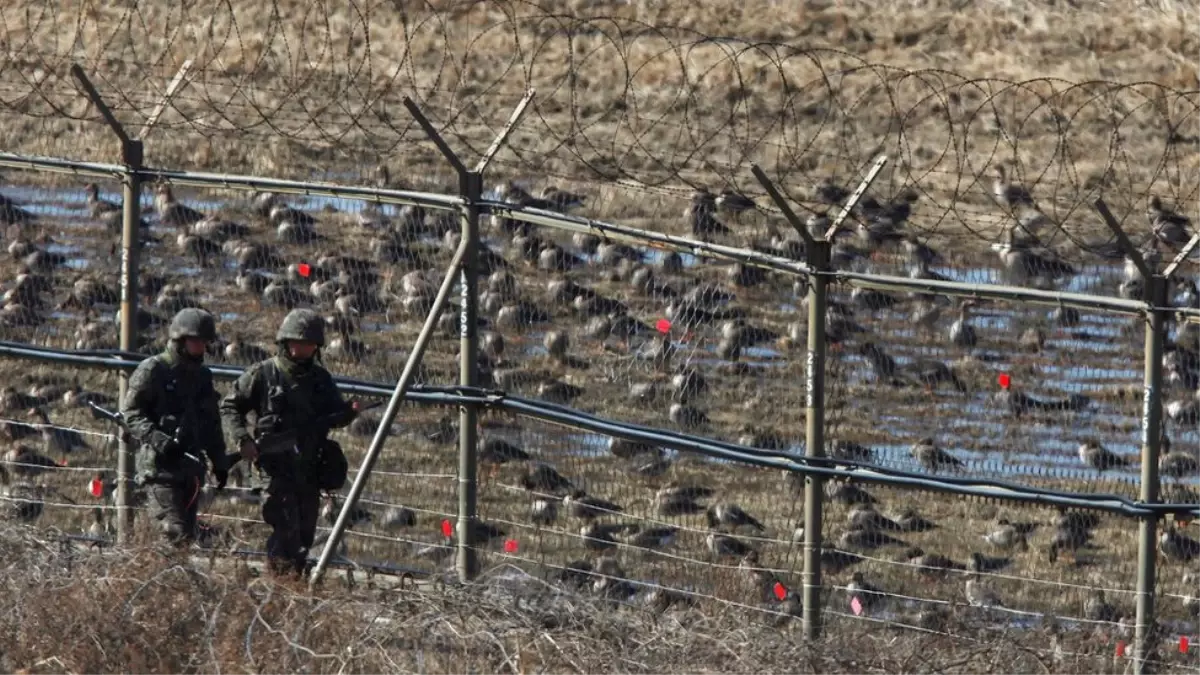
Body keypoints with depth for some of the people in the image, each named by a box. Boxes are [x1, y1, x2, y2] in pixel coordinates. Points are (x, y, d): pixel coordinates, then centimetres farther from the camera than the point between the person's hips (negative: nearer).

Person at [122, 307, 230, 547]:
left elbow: (211, 423, 25)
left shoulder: (202, 376, 17)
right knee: (176, 533, -16)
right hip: (160, 466, -7)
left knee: (188, 534, 4)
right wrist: (157, 439, -21)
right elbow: (130, 412, -8)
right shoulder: (153, 370, -4)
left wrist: (219, 461, 19)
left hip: (191, 467, 7)